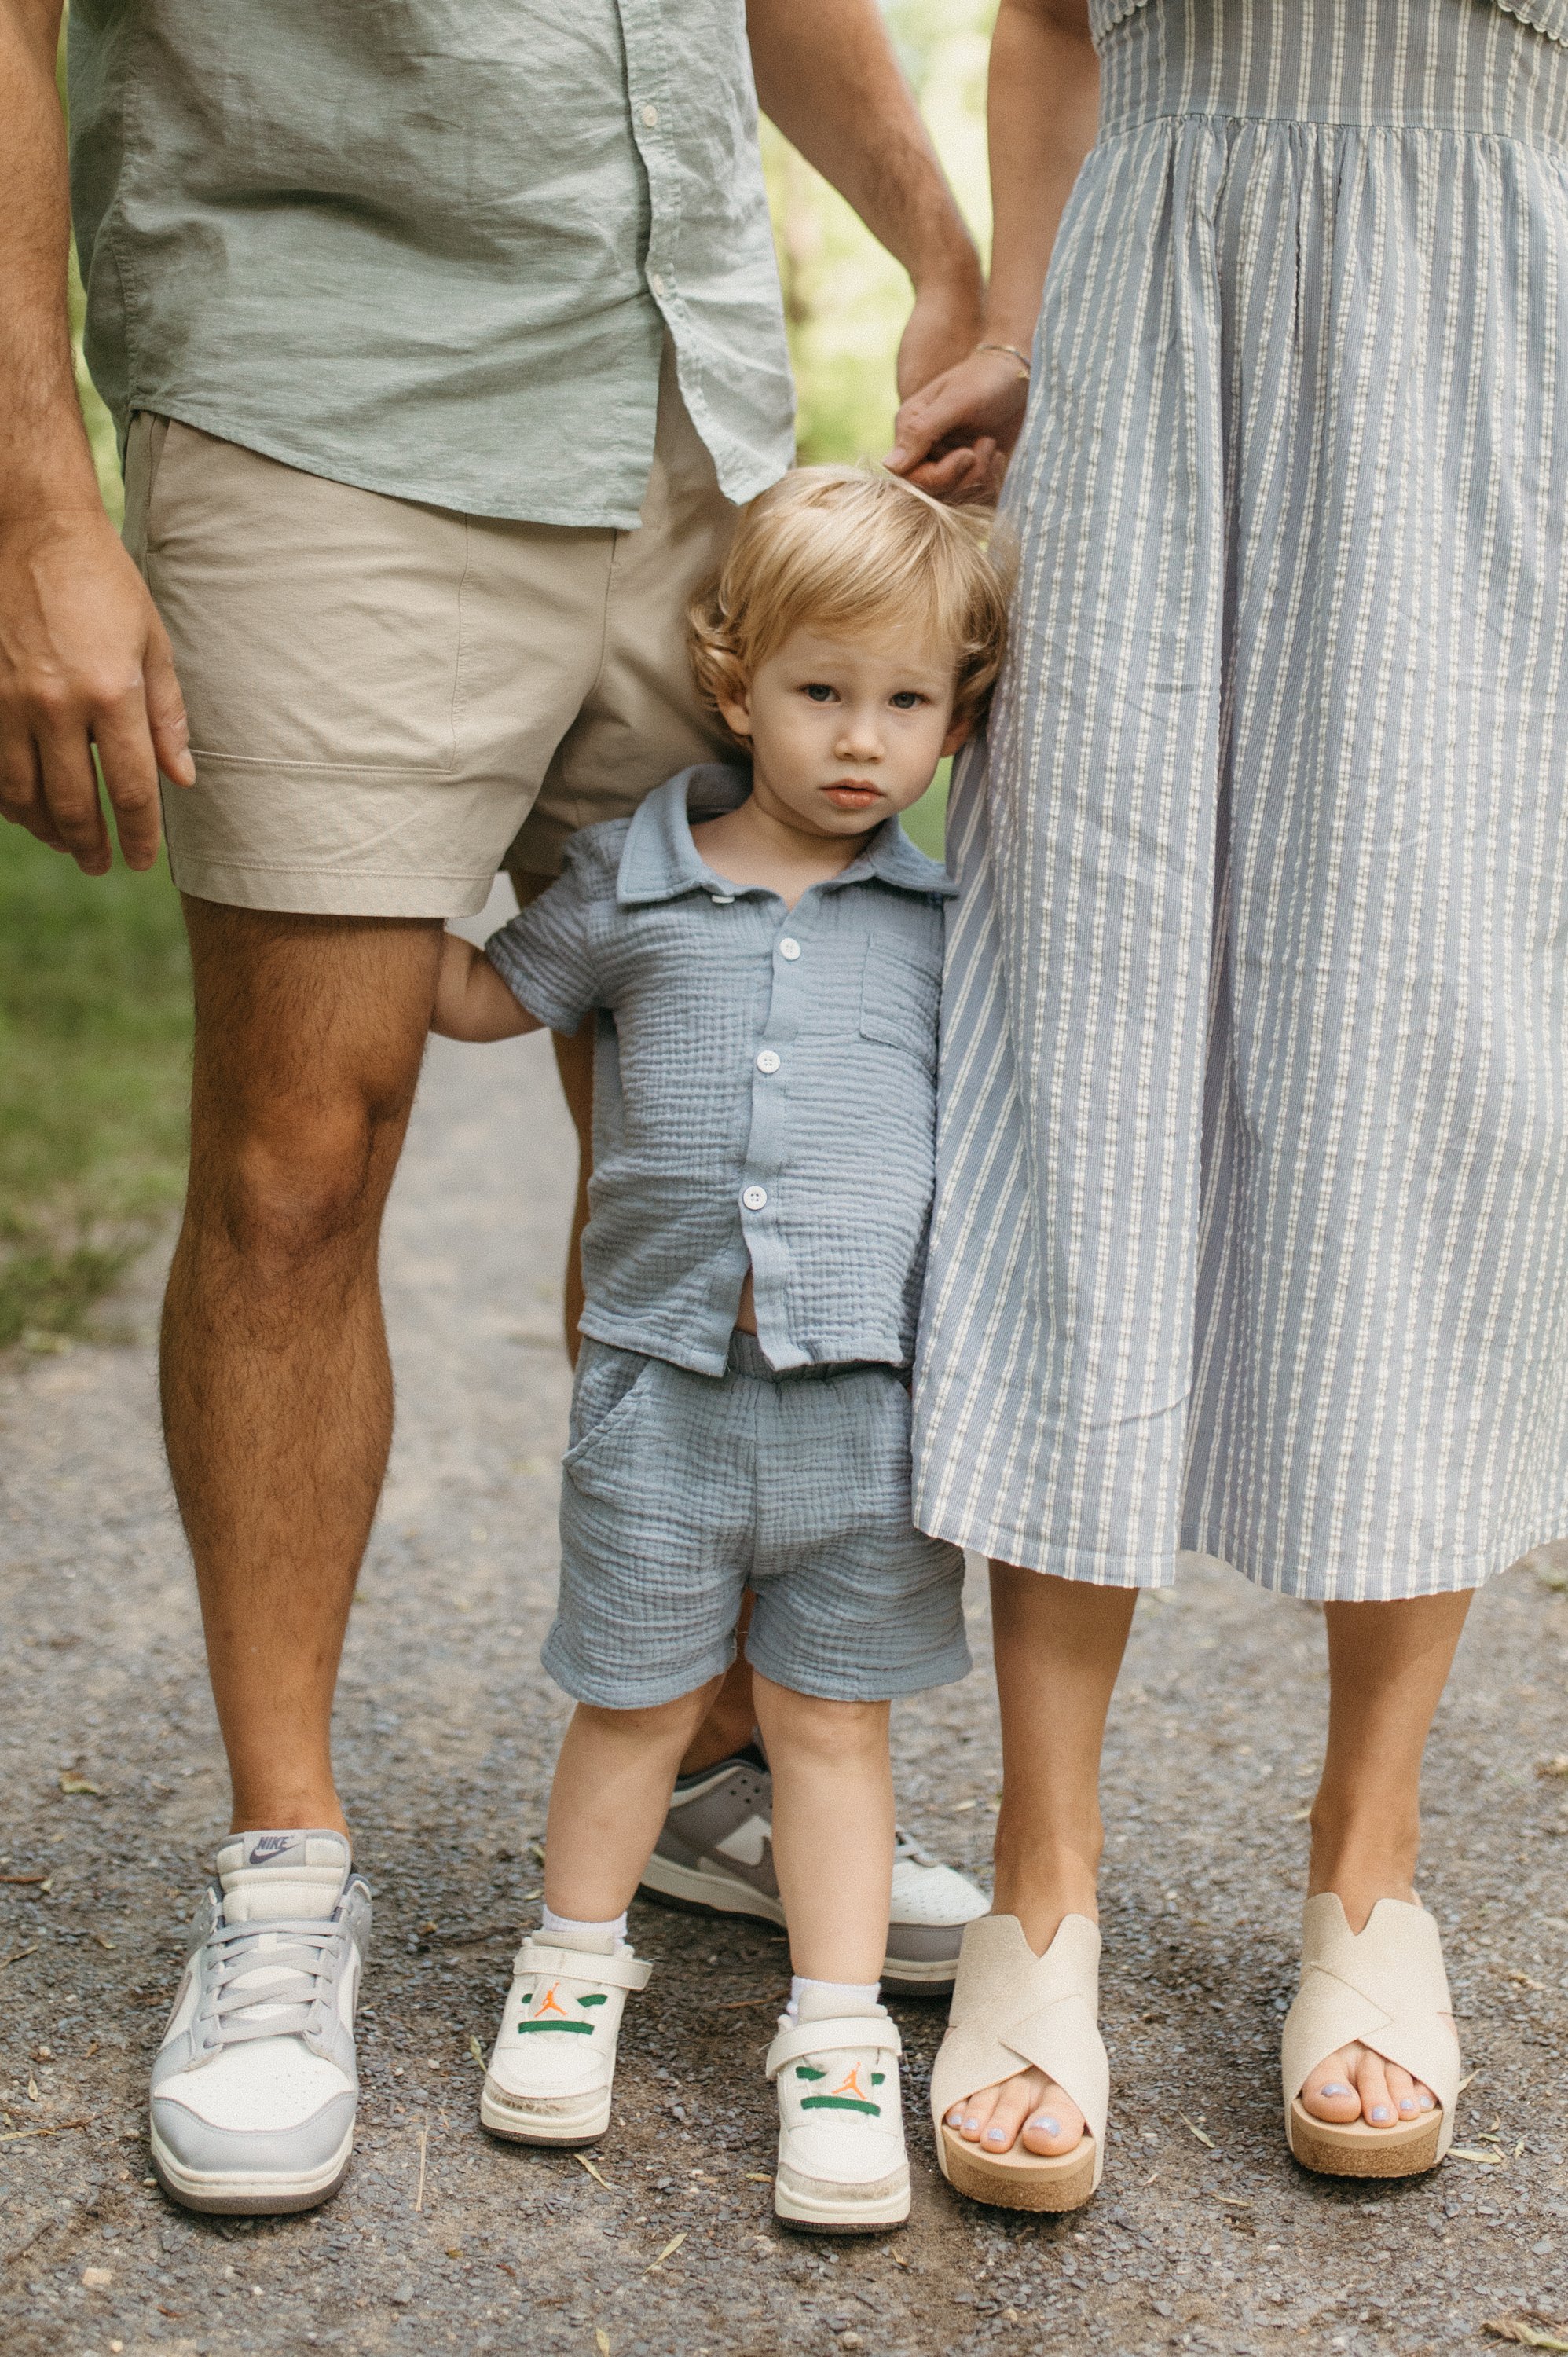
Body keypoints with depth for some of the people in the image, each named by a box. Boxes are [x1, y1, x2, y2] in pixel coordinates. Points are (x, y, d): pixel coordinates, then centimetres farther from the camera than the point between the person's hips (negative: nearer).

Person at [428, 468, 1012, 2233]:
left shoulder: (950, 913, 5)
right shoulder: (633, 882, 4)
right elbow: (482, 996, 17)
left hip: (867, 1386, 0)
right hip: (663, 1377, 0)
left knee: (830, 1712, 9)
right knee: (635, 1694, 12)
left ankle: (837, 2033, 20)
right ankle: (576, 1962, 35)